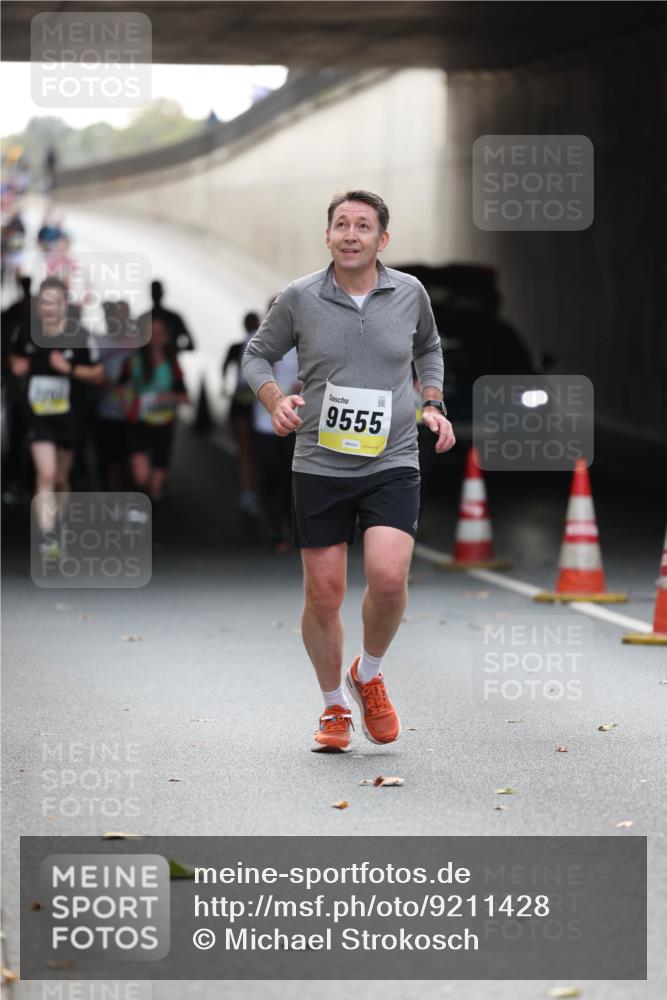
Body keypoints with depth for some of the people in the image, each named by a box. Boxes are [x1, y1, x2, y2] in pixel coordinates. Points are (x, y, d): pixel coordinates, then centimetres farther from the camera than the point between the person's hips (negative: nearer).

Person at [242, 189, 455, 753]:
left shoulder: (410, 293, 3)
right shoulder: (299, 299, -3)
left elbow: (429, 348, 23)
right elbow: (257, 355, 11)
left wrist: (432, 403, 9)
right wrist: (276, 400, -8)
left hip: (393, 463, 0)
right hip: (319, 466, 0)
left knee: (388, 576, -19)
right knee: (323, 594, 2)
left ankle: (369, 674, 10)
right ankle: (334, 706, 24)